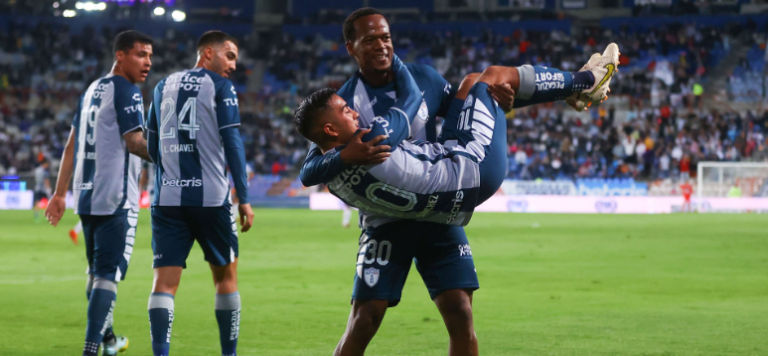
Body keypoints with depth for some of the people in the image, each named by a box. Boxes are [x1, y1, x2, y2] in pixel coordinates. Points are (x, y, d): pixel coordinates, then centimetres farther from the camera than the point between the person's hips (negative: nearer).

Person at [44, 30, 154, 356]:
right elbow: (135, 142, -18)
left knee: (97, 271, 20)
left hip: (87, 197, 9)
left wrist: (60, 193, 21)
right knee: (108, 274, -10)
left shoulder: (92, 90, 17)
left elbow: (72, 145, 19)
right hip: (117, 201, -9)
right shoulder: (126, 91, -9)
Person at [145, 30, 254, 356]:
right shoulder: (220, 86, 1)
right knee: (225, 276, 11)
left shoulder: (163, 86, 15)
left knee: (165, 280, -2)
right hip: (210, 197, -4)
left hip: (167, 196, 4)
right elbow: (232, 143, -6)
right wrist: (244, 199, -4)